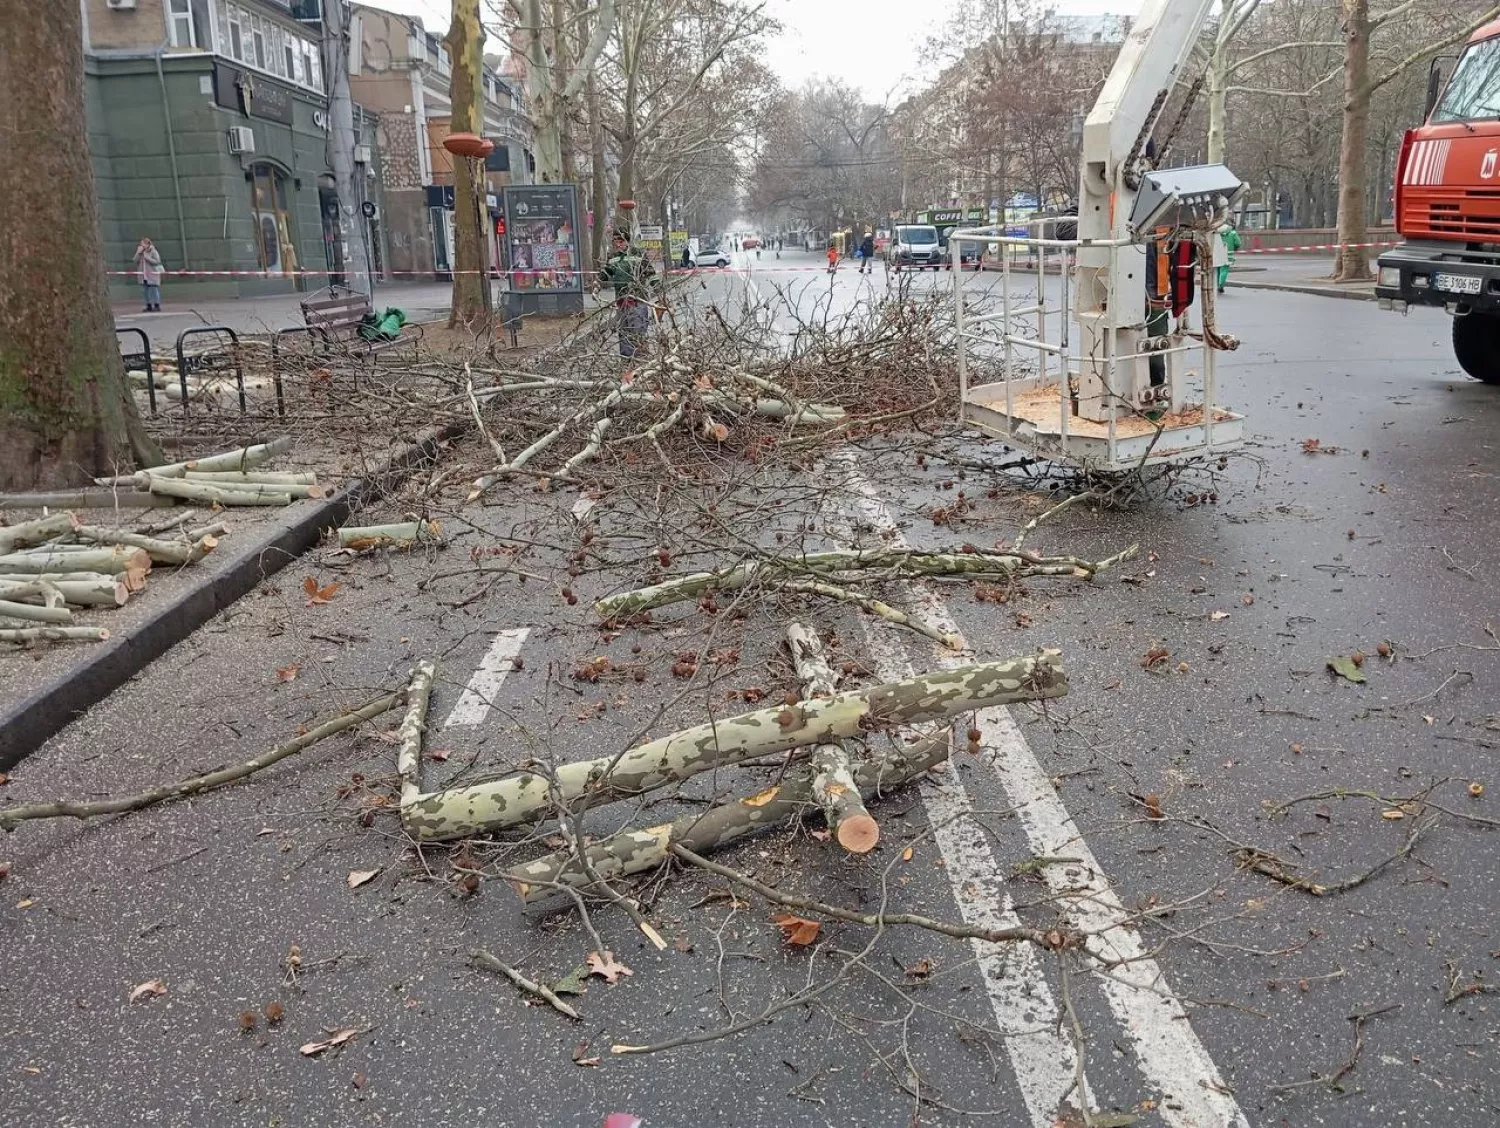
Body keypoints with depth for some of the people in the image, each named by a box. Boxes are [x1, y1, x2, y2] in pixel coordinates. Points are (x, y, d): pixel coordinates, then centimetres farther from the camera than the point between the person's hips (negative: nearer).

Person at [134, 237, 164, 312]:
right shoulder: (140, 252, 12)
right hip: (143, 275, 6)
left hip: (152, 274, -6)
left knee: (154, 290, -7)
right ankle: (149, 306, 13)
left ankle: (157, 306, -2)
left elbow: (157, 261, -13)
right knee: (145, 291, 7)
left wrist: (147, 257, -16)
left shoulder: (153, 252, -5)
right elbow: (135, 261, 3)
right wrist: (139, 252, -8)